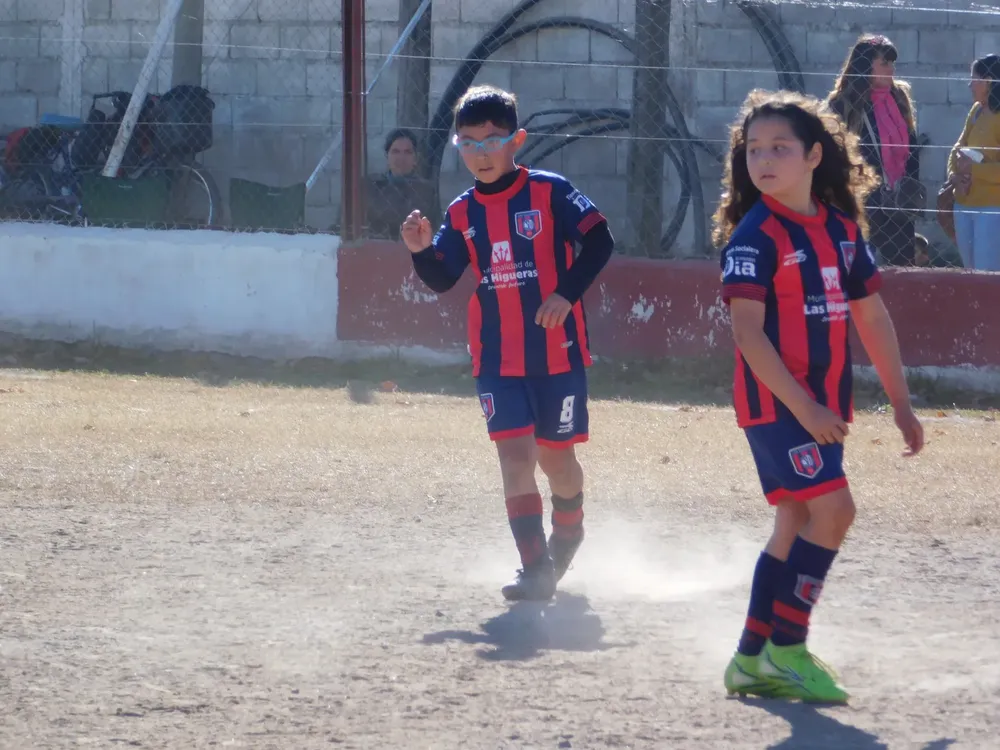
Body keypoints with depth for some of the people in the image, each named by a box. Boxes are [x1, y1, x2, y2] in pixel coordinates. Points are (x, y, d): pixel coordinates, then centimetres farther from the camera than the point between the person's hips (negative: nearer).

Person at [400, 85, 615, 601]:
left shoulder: (549, 192, -7)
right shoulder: (463, 213, 6)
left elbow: (599, 241, -10)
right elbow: (442, 280, 7)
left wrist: (567, 292, -20)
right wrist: (422, 250, -13)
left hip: (557, 351, -3)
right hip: (497, 359, 3)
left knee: (555, 456, 8)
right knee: (514, 454, -9)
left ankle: (568, 534, 38)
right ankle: (536, 568, -9)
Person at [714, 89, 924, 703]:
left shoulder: (842, 227, 8)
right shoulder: (755, 235, -13)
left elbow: (872, 317, 14)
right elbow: (747, 331, -18)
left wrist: (901, 403, 14)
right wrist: (802, 407, -24)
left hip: (823, 404, 7)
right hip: (775, 400, -7)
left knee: (798, 524, 9)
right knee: (833, 510, -16)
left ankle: (753, 661, 16)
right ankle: (786, 648, -8)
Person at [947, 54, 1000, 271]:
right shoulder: (977, 110, 11)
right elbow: (958, 148, 12)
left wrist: (973, 169, -17)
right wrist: (954, 175, -6)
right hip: (965, 204, 8)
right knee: (969, 271, 14)